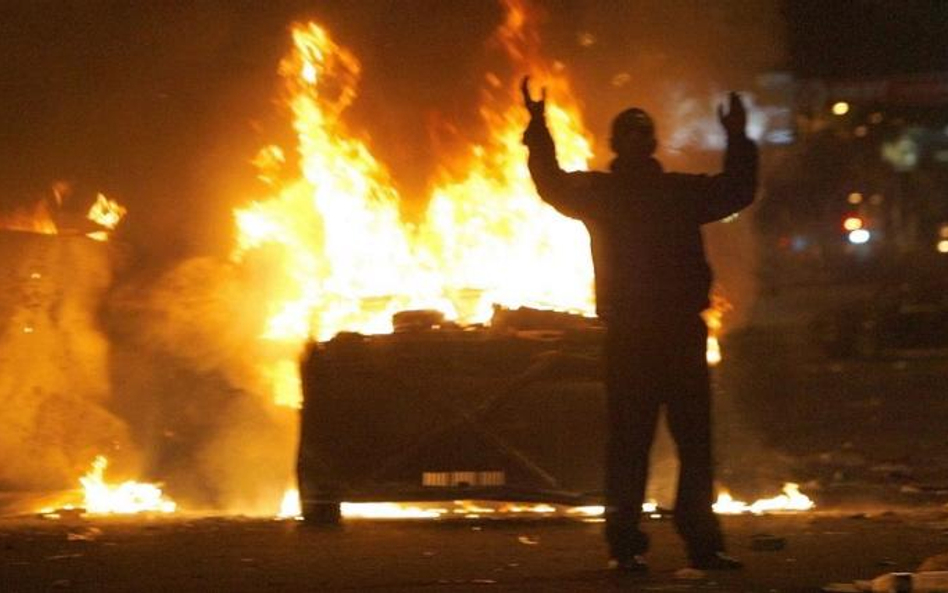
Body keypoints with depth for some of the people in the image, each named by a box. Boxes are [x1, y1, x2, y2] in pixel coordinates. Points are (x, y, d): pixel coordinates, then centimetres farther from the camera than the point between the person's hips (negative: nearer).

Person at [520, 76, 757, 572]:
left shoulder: (682, 191, 14)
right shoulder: (600, 191, 6)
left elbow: (737, 190, 18)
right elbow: (553, 186, -8)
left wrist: (738, 140, 6)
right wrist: (538, 131, -17)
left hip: (682, 331, 3)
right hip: (628, 335, -3)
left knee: (695, 442, 5)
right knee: (628, 444, -2)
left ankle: (702, 542, 10)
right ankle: (626, 544, 1)